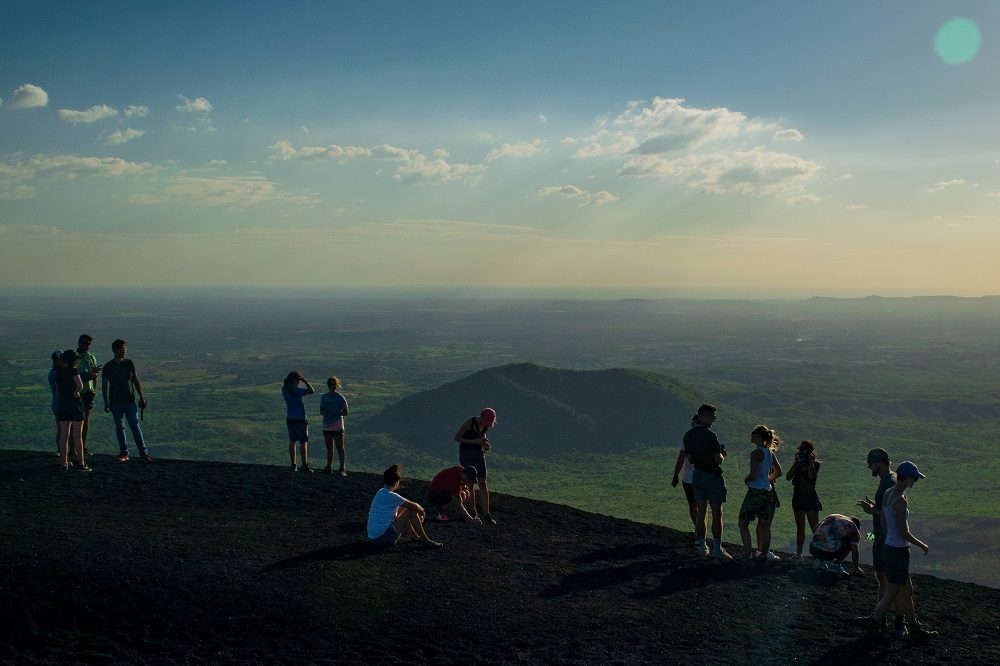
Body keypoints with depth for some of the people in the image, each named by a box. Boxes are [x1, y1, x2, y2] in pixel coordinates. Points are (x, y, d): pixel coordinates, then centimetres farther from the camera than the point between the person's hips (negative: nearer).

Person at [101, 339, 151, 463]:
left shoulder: (129, 363, 5)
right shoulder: (108, 367, -1)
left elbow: (136, 381, 10)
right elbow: (104, 386, 3)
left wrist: (141, 397, 5)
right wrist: (106, 403, -2)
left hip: (130, 401, 1)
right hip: (116, 402, -1)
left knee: (135, 427, -2)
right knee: (120, 428, 4)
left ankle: (144, 453, -3)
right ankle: (124, 453, 11)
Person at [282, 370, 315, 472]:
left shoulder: (284, 389, 2)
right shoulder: (296, 390, -19)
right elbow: (312, 391, -22)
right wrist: (305, 381, -11)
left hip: (290, 419, 7)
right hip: (300, 420, -7)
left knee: (292, 442, 11)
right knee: (303, 443, 2)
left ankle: (293, 465, 13)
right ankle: (305, 465, 3)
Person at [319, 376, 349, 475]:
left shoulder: (340, 398, -5)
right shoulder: (324, 397, 10)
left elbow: (346, 412, -3)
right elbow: (321, 410, 17)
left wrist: (337, 413, -18)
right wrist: (324, 412, -6)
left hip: (337, 426, -5)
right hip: (327, 426, 5)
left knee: (340, 448, -4)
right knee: (329, 448, 13)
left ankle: (343, 469, -2)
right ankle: (329, 468, 20)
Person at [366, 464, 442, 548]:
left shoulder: (380, 493, 11)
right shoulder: (391, 496, -17)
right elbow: (415, 507, -11)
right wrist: (422, 512, 10)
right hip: (385, 539, -10)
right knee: (411, 511, -5)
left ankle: (417, 537, 44)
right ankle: (425, 540, 4)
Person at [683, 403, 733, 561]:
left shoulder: (688, 435, 5)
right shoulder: (710, 435, -18)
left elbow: (690, 459, 10)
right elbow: (718, 460, -16)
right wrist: (722, 454, 4)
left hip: (697, 475, 7)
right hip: (712, 476, -7)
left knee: (701, 513, 11)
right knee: (717, 514, -1)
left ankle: (702, 547, 15)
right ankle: (717, 549, 1)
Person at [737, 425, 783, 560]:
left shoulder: (756, 453, -14)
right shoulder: (770, 452, 10)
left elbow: (753, 474, -21)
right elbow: (778, 472, 19)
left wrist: (746, 480, -1)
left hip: (755, 491, -8)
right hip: (767, 491, 8)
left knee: (743, 523, 0)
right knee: (764, 526, 13)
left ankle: (748, 553, -7)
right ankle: (764, 553, 16)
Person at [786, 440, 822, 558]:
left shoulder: (815, 463, -2)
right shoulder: (797, 464, 10)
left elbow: (811, 475, -22)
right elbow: (788, 477, -2)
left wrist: (810, 461, -14)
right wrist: (795, 462, -5)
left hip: (810, 498, -5)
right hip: (798, 498, 5)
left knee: (815, 527, -8)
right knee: (800, 527, 10)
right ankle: (798, 552, 14)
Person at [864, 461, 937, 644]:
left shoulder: (887, 494, 4)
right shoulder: (900, 500, -23)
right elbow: (904, 533, -21)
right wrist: (921, 545, -6)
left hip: (888, 547, 9)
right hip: (898, 552, -9)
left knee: (907, 591, 18)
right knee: (892, 593, 4)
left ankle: (915, 630, 28)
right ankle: (873, 628, 14)